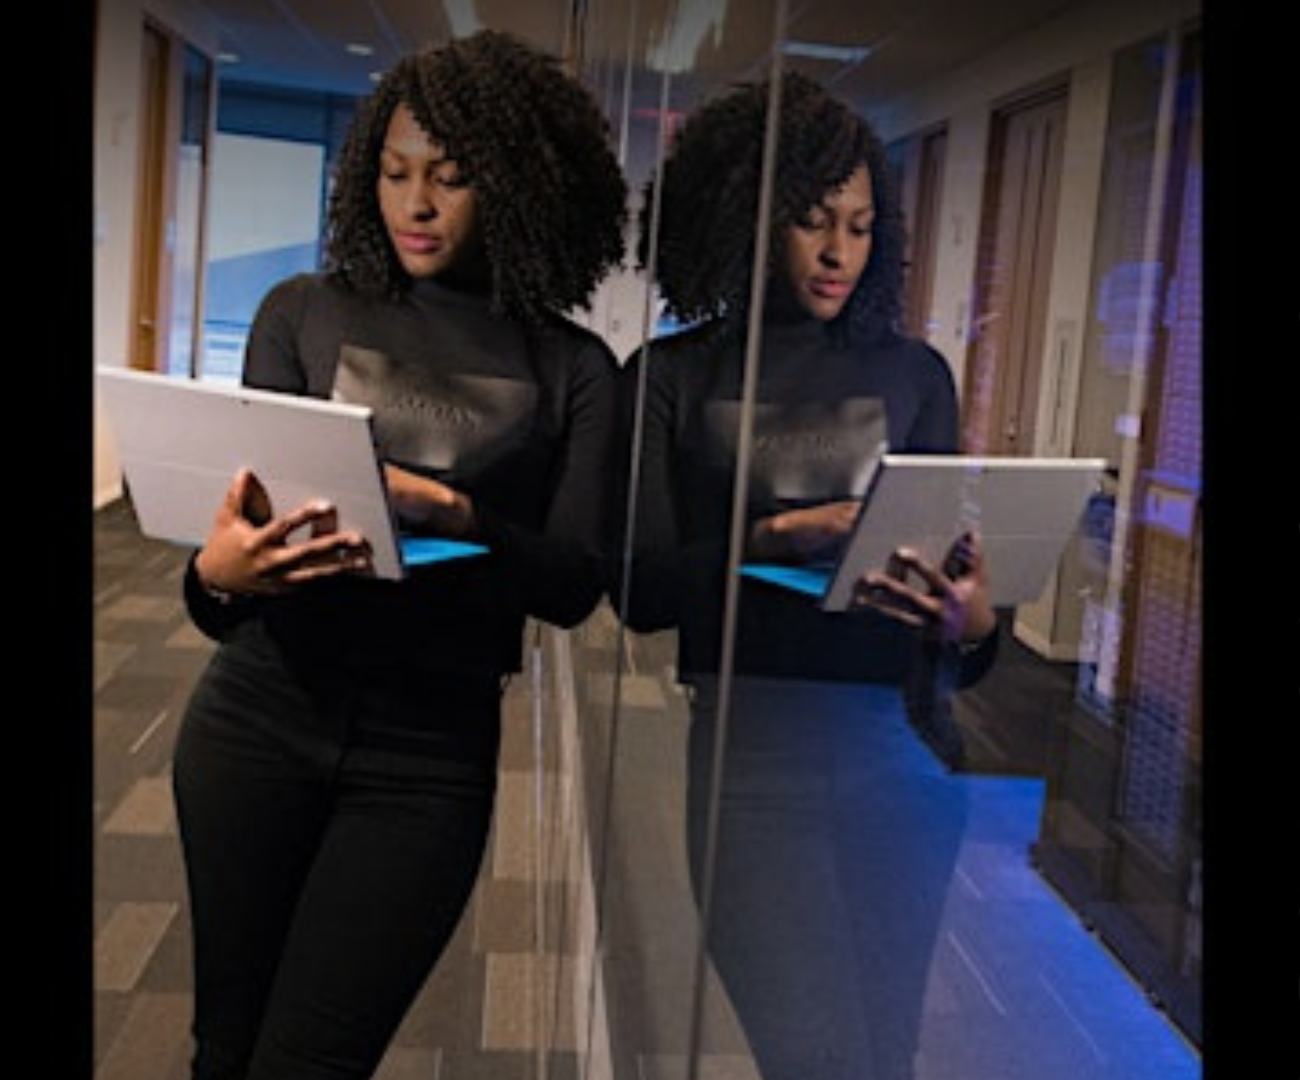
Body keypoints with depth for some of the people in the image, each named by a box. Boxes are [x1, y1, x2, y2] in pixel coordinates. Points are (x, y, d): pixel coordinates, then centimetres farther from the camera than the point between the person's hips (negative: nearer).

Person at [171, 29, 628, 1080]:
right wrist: (214, 575, -25)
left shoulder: (573, 371, 0)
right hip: (259, 715, 2)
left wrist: (449, 511, -24)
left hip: (431, 748, -1)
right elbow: (245, 508, -1)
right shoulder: (304, 313, 4)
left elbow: (572, 584, -6)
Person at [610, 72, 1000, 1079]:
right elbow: (642, 588, -4)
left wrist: (974, 622, -15)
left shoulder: (915, 374, 10)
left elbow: (948, 562, 8)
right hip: (753, 751, -2)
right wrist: (782, 536, -19)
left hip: (901, 751, 3)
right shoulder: (671, 378, 4)